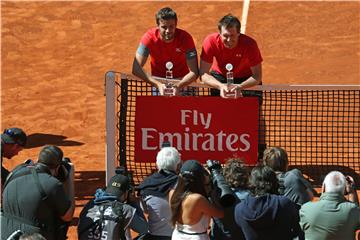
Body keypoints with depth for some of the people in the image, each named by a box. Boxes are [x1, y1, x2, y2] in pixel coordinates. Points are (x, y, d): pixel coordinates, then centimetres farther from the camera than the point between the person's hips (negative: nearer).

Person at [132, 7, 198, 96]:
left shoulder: (185, 38, -20)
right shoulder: (150, 37, -20)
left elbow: (194, 72, -22)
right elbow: (136, 68, -24)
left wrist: (177, 86, -39)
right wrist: (158, 84, -36)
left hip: (182, 81, 0)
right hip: (158, 81, 0)